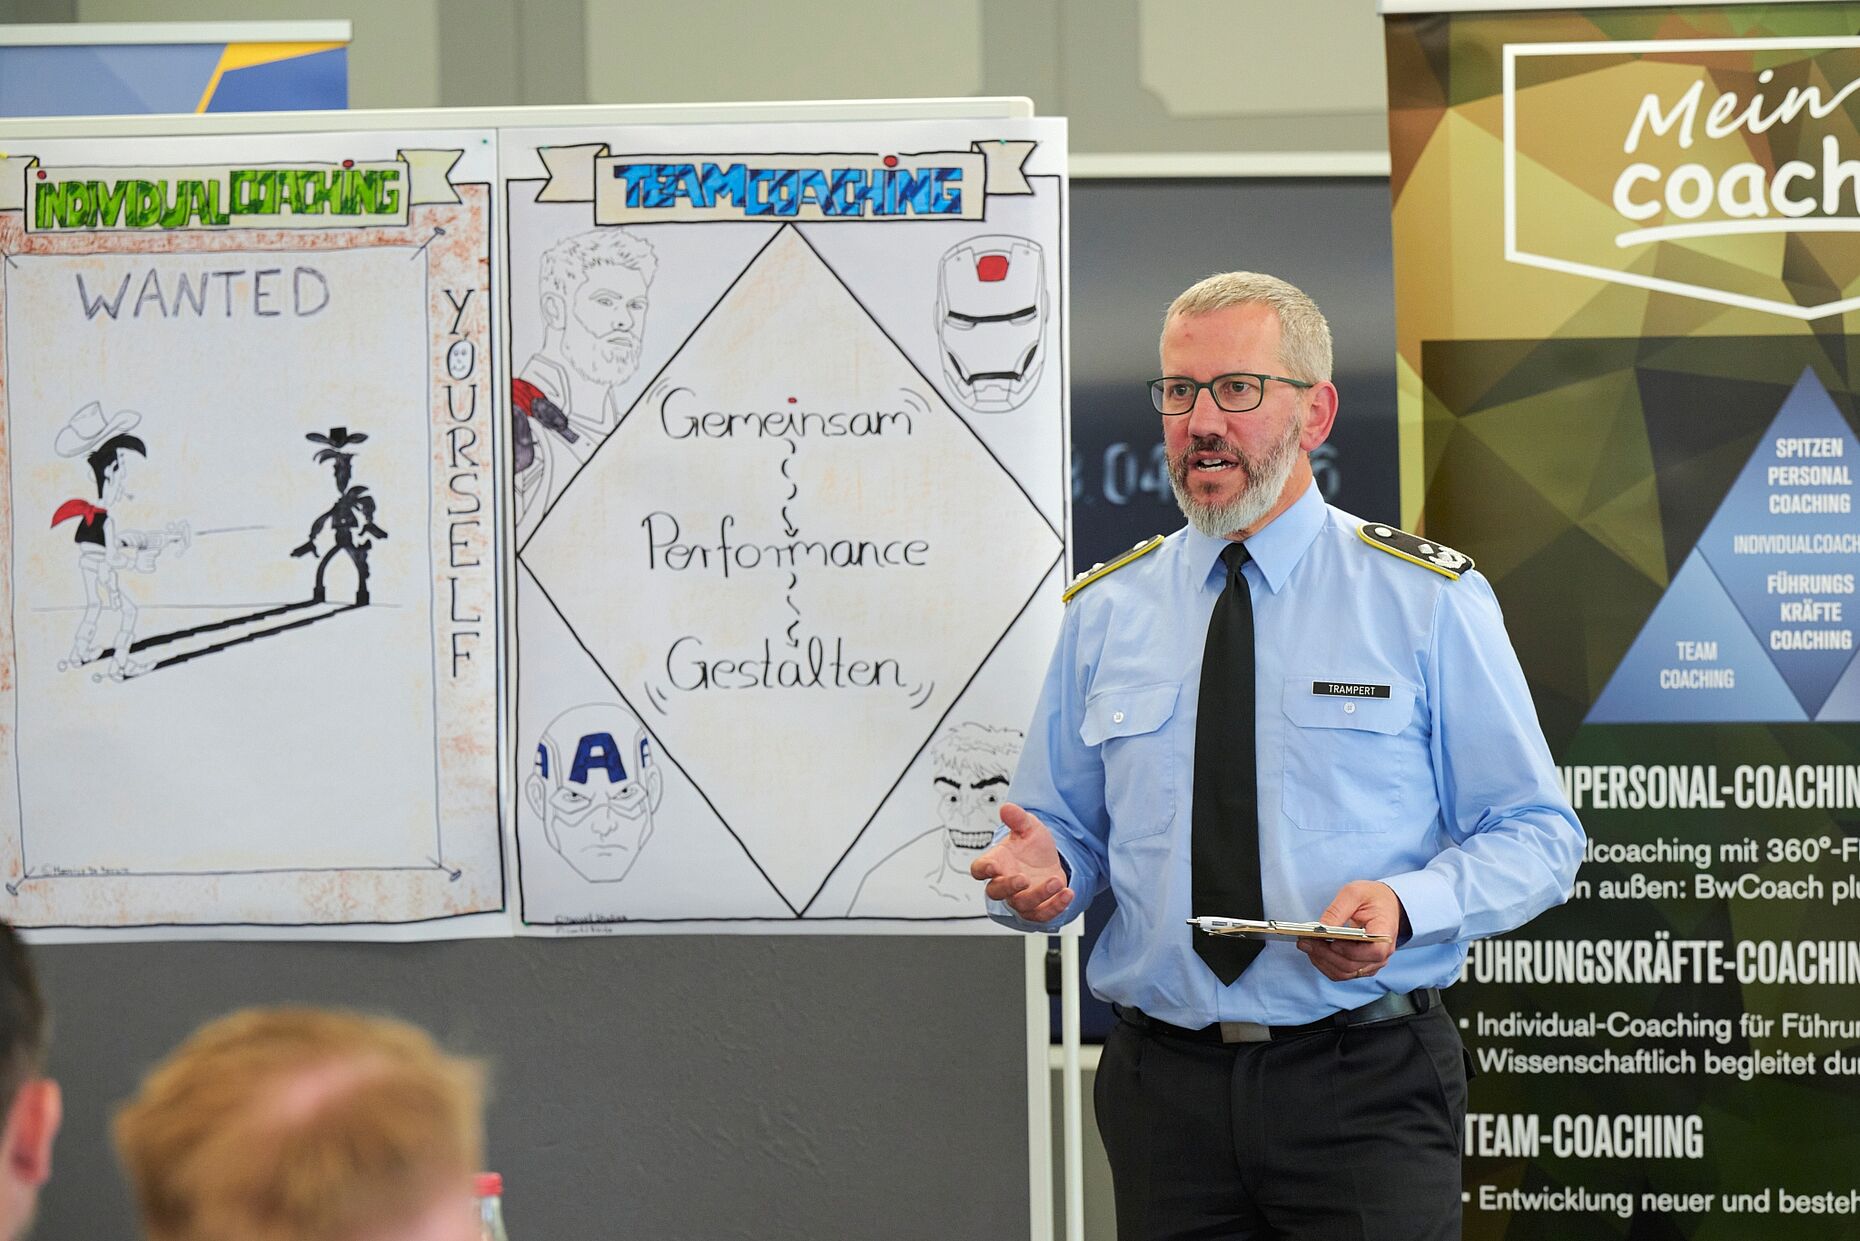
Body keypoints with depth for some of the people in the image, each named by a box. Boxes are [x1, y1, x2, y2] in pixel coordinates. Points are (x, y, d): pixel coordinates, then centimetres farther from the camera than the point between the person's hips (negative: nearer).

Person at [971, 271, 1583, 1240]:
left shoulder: (1430, 601, 0)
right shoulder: (1102, 613, 9)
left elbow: (1536, 834, -1)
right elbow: (1066, 827, 15)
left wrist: (1407, 905, -19)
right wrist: (1039, 869, -10)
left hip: (1365, 1087, -3)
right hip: (1165, 1088, 3)